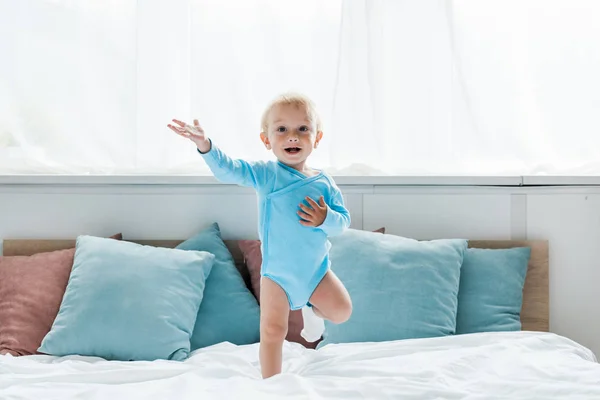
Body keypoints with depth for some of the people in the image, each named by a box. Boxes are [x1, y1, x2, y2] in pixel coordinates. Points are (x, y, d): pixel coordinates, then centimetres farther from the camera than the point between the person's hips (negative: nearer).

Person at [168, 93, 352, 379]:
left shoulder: (324, 183, -6)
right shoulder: (264, 174, -13)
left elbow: (344, 221, -2)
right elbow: (227, 170, -26)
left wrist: (325, 219, -25)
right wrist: (205, 145, -44)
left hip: (316, 269, 2)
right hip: (277, 272, -2)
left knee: (342, 310, -2)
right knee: (273, 330, -6)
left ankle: (311, 310, 30)